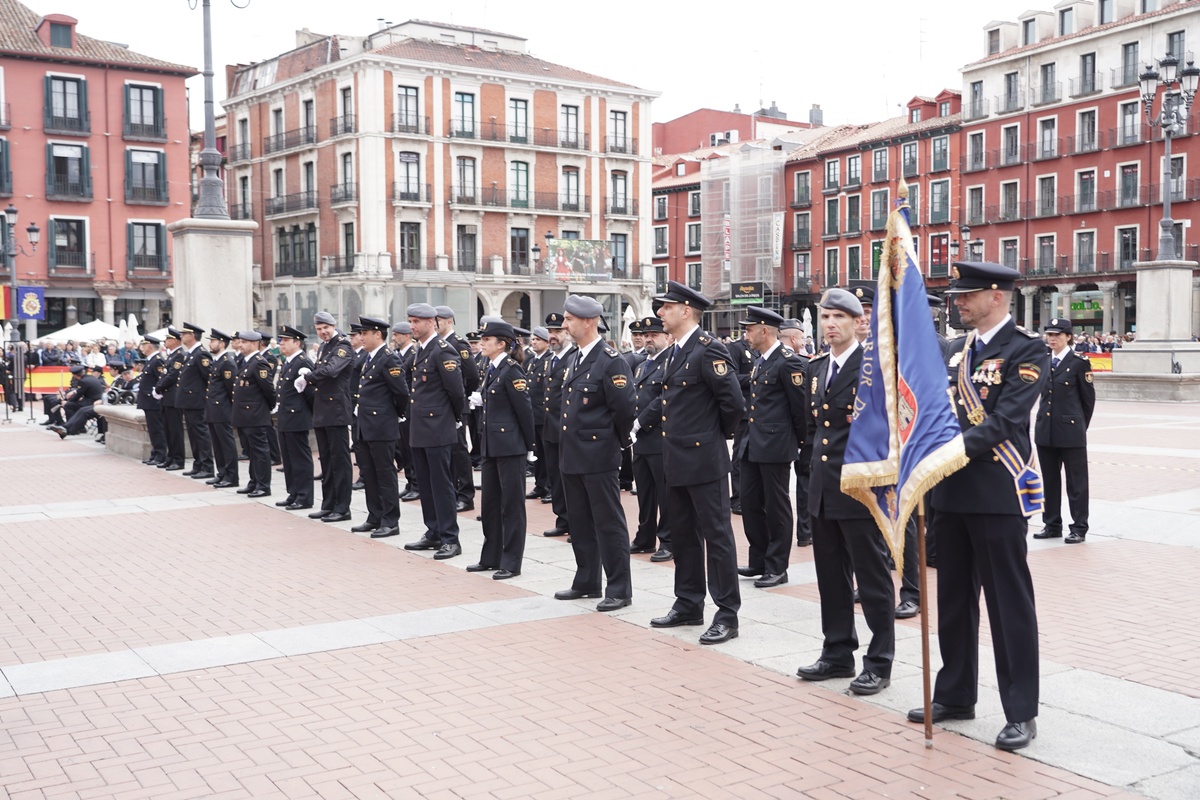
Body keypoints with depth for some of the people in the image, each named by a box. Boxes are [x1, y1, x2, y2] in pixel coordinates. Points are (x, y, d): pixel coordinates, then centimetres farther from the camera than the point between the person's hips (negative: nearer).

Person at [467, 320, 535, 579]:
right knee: (489, 501, 14)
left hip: (510, 446, -9)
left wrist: (529, 446, -11)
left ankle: (511, 562, 7)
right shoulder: (490, 370, 13)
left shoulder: (512, 370, -14)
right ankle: (490, 557, 25)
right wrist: (477, 401, 4)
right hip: (490, 444, 9)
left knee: (512, 503, 0)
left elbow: (525, 409, -14)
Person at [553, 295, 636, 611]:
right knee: (579, 523, 15)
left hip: (599, 457, -9)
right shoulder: (574, 360, 13)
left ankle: (619, 589, 7)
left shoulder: (611, 361, -14)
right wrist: (569, 445, 16)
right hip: (572, 455, 9)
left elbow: (624, 409, -16)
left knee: (609, 524, -1)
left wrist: (618, 441, -3)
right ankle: (587, 582, 27)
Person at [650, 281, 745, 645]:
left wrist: (716, 434, -4)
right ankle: (689, 605, 27)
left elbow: (733, 402, -17)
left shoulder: (708, 350, -14)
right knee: (683, 534, 15)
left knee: (716, 535, -2)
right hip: (677, 460, 9)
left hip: (704, 459, -9)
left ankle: (727, 615, 4)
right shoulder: (675, 352, 14)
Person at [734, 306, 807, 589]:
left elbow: (800, 405, -11)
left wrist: (801, 441, -4)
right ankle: (759, 561, 24)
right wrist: (744, 437, 16)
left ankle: (777, 568, 11)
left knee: (776, 507, 1)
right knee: (750, 503, 12)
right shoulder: (758, 361, 15)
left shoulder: (788, 361, -12)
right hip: (752, 444, 9)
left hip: (775, 446, -9)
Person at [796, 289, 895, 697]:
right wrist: (822, 455, 13)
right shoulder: (816, 368, 13)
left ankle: (879, 663, 12)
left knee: (871, 576, 1)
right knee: (831, 575, 14)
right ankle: (838, 654, 26)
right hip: (823, 487, 8)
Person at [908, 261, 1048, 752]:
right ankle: (955, 696, 27)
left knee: (1009, 601, 0)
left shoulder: (1026, 350, -8)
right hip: (952, 491, 7)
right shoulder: (955, 350, 15)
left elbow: (1004, 420, -19)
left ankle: (1021, 712, 10)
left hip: (998, 491, -7)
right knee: (953, 598, 14)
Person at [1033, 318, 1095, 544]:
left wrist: (1080, 425, 6)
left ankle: (1079, 528, 9)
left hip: (1071, 431, -5)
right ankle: (1052, 525, 21)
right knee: (1049, 480, 11)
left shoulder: (1079, 362, -5)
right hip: (1045, 430, 5)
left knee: (1076, 481, 2)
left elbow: (1088, 398, 0)